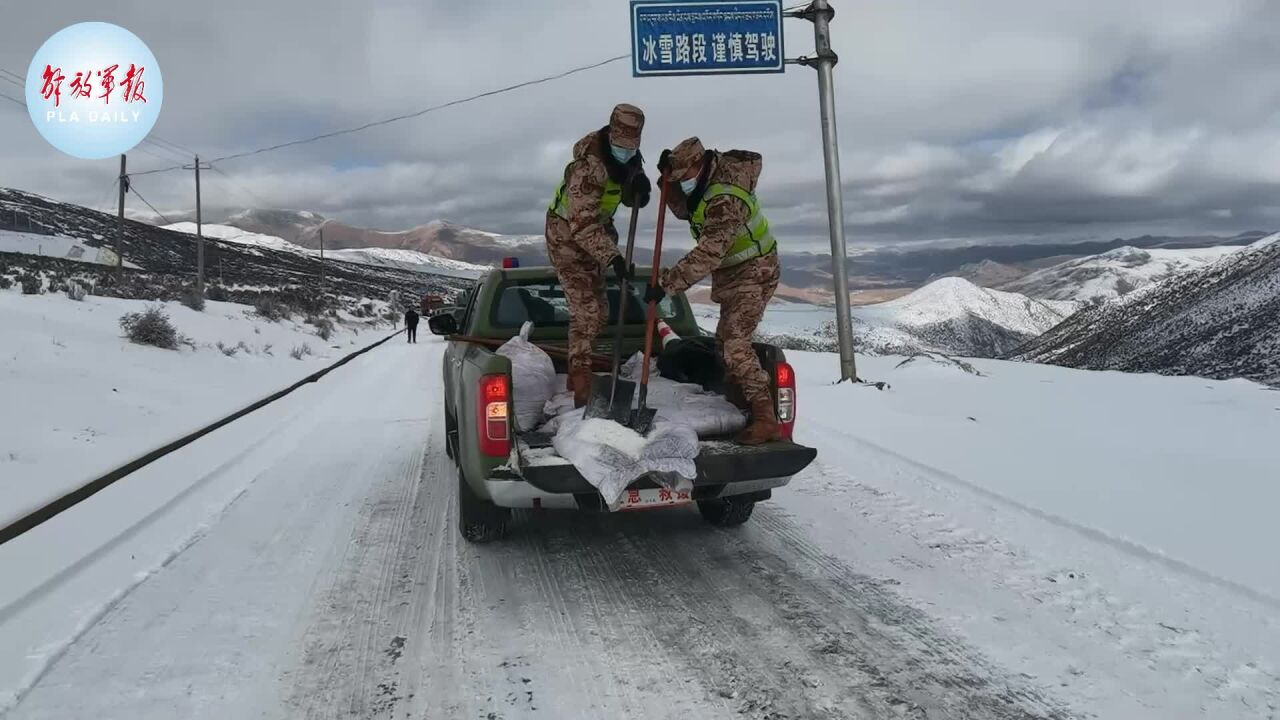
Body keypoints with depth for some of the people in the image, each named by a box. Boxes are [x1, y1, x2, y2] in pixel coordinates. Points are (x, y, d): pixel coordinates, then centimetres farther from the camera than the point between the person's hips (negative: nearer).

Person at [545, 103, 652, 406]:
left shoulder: (628, 157, -6)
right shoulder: (587, 167, -33)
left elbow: (633, 200, 2)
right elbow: (583, 224, -40)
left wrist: (640, 185, -22)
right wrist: (613, 258, -50)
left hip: (594, 231, 9)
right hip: (567, 235, -9)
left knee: (598, 310, 16)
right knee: (586, 311, -17)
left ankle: (578, 373, 35)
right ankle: (581, 387, -14)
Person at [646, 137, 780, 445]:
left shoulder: (725, 200, -32)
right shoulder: (705, 181, -2)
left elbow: (707, 254, -37)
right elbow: (684, 210, 13)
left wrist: (665, 283, -37)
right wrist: (668, 180, -5)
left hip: (753, 272, -10)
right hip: (731, 271, 10)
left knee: (735, 344, -20)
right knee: (725, 340, 15)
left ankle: (766, 419, -21)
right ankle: (747, 406, 24)